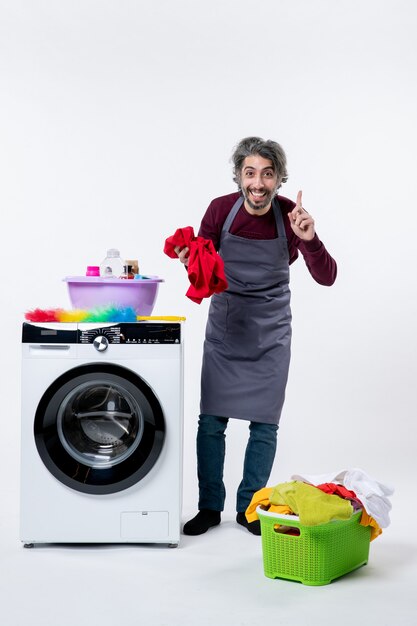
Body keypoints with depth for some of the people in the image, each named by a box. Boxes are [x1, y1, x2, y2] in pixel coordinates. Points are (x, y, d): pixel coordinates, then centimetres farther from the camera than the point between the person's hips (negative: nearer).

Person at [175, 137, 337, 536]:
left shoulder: (292, 216, -15)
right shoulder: (221, 210, -13)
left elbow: (326, 278, -19)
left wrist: (309, 240, -37)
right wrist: (191, 261, -30)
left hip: (270, 333, 0)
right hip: (224, 327, 1)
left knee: (264, 425, 3)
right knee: (211, 420, 1)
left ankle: (249, 507, 18)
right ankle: (210, 506, 16)